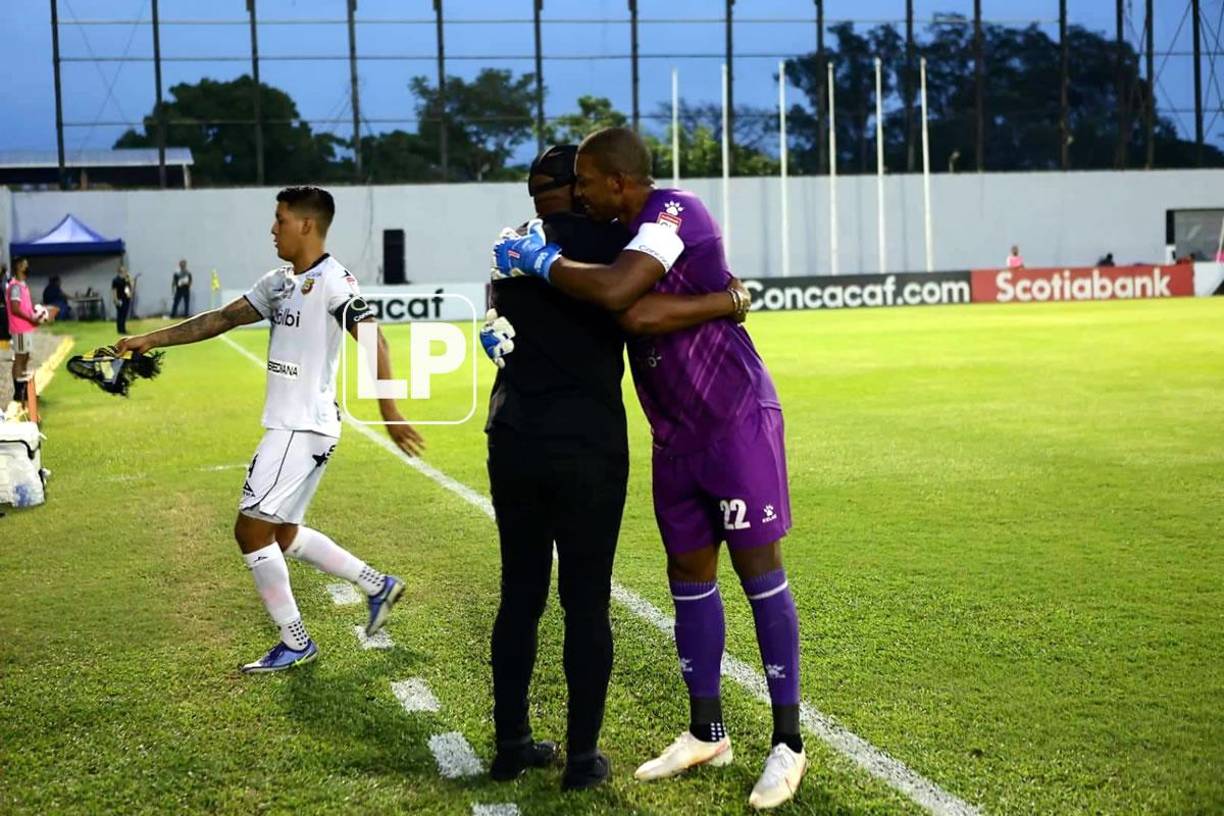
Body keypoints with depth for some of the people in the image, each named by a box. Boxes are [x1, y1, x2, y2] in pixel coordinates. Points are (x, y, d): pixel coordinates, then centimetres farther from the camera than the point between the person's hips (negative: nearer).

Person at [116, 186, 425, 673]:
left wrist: (388, 411, -27)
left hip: (304, 427, -9)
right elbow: (221, 319, 18)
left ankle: (295, 643, 3)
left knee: (251, 529, -7)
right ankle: (378, 586, 28)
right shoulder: (278, 283, 14)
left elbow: (373, 340, -21)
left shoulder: (332, 282, -14)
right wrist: (152, 340, 15)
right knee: (283, 534, 16)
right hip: (287, 426, 9)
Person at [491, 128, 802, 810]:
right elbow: (521, 266, 18)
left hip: (738, 420, -9)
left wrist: (539, 260, -20)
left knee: (759, 569, -3)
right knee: (690, 576, 11)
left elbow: (615, 292, -35)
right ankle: (707, 734, 23)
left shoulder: (675, 212, -19)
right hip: (677, 436, 9)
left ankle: (789, 744, 5)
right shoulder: (619, 232, 8)